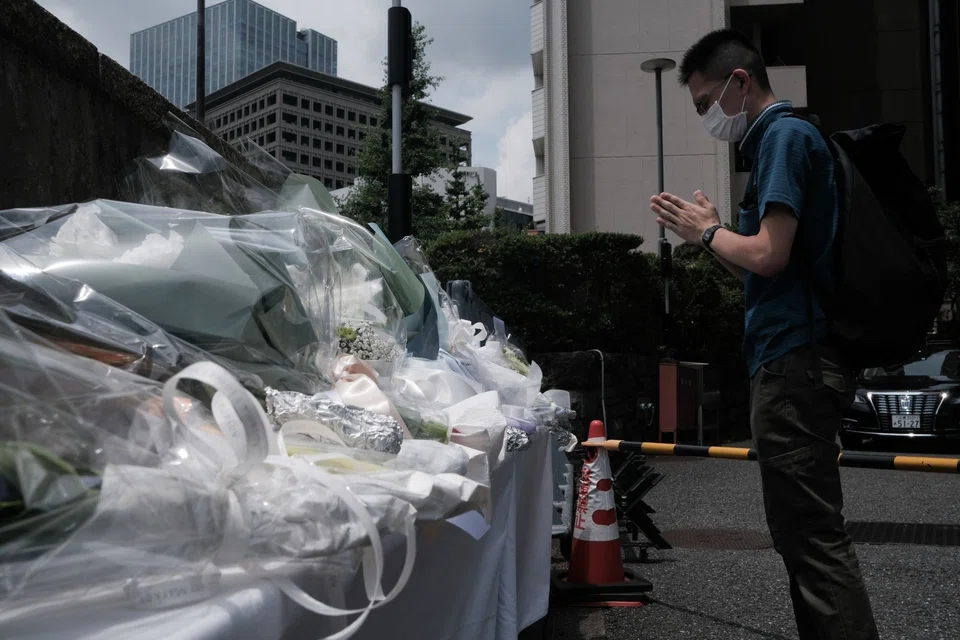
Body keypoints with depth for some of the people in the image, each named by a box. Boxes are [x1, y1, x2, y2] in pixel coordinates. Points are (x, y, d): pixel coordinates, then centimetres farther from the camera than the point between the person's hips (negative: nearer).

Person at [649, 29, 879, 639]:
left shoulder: (785, 135, -9)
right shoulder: (785, 137, 21)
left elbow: (768, 256, -20)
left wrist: (708, 232, -3)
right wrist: (707, 228, 13)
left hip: (796, 361, -11)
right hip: (800, 359, 11)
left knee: (813, 536, -6)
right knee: (807, 531, 16)